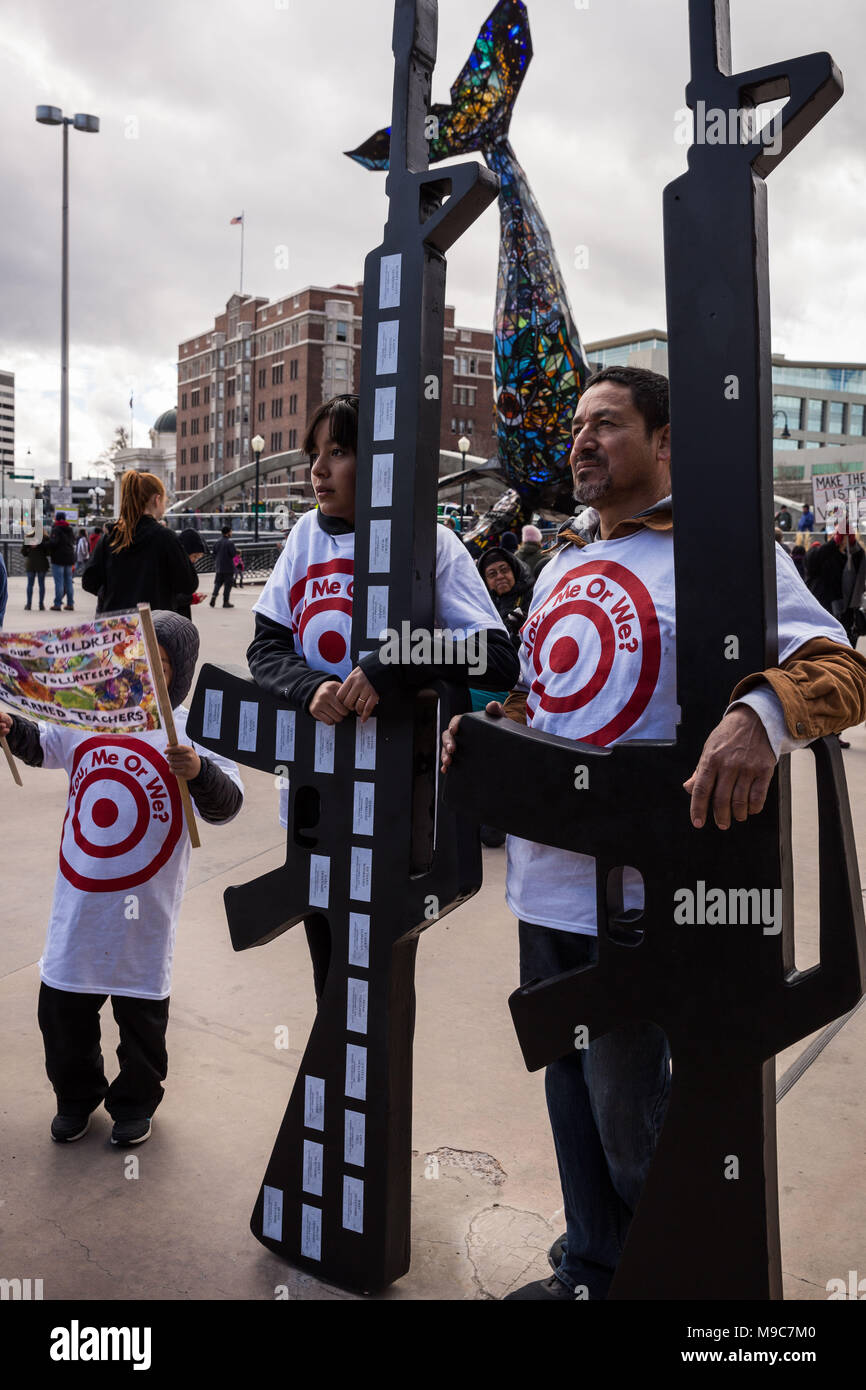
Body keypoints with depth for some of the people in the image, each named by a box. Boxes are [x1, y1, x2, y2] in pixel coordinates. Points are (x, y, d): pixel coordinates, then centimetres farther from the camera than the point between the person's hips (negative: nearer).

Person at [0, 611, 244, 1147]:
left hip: (145, 907, -4)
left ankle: (135, 1102, 39)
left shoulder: (191, 734, -12)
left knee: (141, 1012, 14)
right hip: (79, 900, 4)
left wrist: (199, 772, -39)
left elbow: (227, 805, -20)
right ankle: (76, 1096, 42)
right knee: (62, 1006, 17)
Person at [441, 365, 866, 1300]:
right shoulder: (562, 564, 16)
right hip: (544, 875, 7)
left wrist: (762, 713, -37)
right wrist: (483, 727, 7)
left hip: (638, 883, -7)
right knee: (571, 1085, 19)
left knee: (627, 1104, 7)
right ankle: (590, 1270, 40)